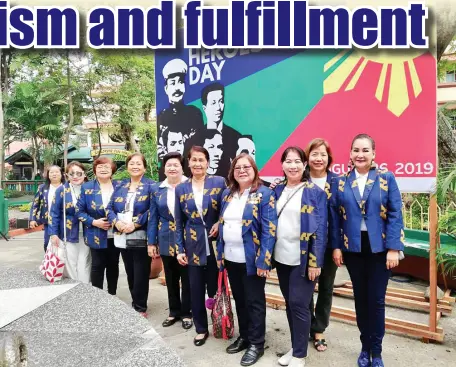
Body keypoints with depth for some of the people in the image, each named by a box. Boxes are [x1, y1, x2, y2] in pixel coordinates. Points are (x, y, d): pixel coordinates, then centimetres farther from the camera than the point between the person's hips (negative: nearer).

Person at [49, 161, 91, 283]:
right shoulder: (61, 190, -1)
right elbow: (54, 213, 0)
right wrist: (54, 234, -6)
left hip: (86, 235, 0)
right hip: (68, 235, 0)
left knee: (84, 268, 5)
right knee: (70, 267, 7)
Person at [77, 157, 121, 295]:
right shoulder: (87, 187, -1)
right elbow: (79, 211, -1)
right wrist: (94, 222, -14)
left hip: (116, 234, 2)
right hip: (97, 236, -1)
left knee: (113, 265, 13)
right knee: (97, 266, 5)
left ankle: (112, 295, 28)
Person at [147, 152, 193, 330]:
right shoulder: (157, 189, 5)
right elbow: (153, 218, 5)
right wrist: (151, 242, 3)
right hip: (166, 241, 4)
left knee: (187, 278, 8)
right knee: (171, 279, 15)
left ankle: (186, 313, 25)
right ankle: (174, 312, 32)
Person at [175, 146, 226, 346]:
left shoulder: (219, 182, -3)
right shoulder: (181, 189, 4)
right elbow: (179, 223, 6)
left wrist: (220, 223, -15)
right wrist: (180, 250, 3)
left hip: (215, 243, -2)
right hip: (193, 247, 2)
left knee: (215, 287, 9)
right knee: (196, 289, 9)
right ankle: (201, 329, 28)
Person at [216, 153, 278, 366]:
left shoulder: (264, 194, -10)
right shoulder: (227, 193, 9)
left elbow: (269, 230, -15)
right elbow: (222, 224, 13)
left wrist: (263, 260, -20)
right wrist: (220, 253, 9)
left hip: (252, 259, -6)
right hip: (230, 257, 6)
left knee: (254, 301, 7)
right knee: (239, 299, 18)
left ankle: (256, 344, 23)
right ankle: (244, 336, 36)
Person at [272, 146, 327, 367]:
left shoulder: (315, 192, -7)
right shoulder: (277, 190, 7)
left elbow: (320, 229, -10)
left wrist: (315, 261, -14)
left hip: (303, 258, -5)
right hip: (281, 257, 5)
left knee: (299, 304, 0)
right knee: (289, 304, 14)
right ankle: (296, 348, 31)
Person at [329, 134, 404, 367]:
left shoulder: (386, 179, -1)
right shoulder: (340, 182, 2)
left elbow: (395, 214, -4)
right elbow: (334, 216, 2)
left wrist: (394, 248, -10)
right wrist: (336, 247, -3)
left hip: (379, 248, -1)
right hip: (353, 248, 1)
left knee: (376, 300, 5)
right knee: (360, 298, 11)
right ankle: (365, 347, 29)